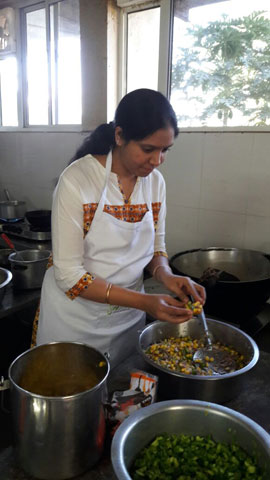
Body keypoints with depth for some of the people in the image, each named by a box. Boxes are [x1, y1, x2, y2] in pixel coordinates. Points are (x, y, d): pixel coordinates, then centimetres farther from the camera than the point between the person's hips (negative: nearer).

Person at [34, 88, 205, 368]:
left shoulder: (155, 181, -4)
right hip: (76, 318, -4)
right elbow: (69, 275, -21)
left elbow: (156, 246, 6)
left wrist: (166, 275, -16)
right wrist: (144, 302, -28)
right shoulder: (77, 179, -21)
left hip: (128, 312, 5)